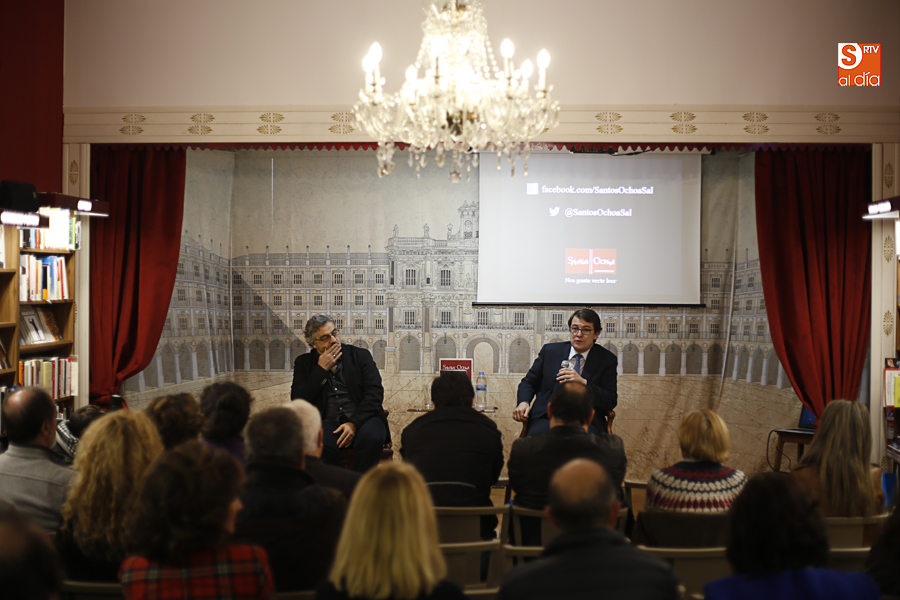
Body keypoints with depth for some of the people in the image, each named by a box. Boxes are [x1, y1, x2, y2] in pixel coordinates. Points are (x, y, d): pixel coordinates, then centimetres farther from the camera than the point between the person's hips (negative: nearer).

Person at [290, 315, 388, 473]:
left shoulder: (360, 355, 12)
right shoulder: (304, 363, 15)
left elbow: (375, 393, 2)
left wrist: (354, 423, -13)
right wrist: (321, 369, -3)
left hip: (362, 419, 0)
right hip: (328, 422, 0)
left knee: (371, 437, -35)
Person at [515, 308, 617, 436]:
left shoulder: (607, 360, 9)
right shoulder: (550, 351, 14)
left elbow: (611, 402, 1)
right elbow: (528, 382, 19)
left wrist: (583, 383, -13)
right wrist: (523, 402, -4)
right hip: (547, 419, 1)